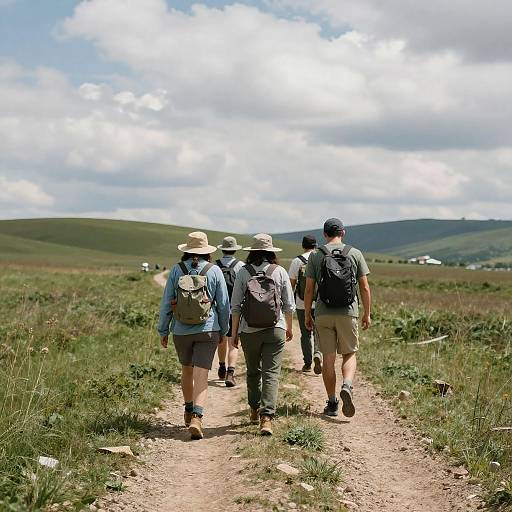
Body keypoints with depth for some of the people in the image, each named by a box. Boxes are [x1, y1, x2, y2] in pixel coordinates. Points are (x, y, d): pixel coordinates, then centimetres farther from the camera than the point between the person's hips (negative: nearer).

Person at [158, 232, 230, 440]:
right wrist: (223, 330, 14)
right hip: (207, 330, -2)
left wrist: (163, 331, 9)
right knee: (201, 376, -5)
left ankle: (189, 411, 37)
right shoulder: (214, 271, -4)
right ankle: (196, 417, -22)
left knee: (186, 370, 22)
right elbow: (223, 304, 1)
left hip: (181, 331, 2)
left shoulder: (176, 270, -2)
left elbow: (166, 303, 0)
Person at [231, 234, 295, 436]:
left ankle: (255, 411, 33)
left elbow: (235, 306, -1)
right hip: (275, 330, -1)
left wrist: (234, 332, 8)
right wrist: (289, 327, 20)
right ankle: (266, 418, -14)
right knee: (271, 374, -3)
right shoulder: (279, 272, 0)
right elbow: (289, 305, 4)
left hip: (249, 331, 1)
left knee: (253, 372, 19)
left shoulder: (244, 272, -1)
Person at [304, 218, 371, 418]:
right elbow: (364, 287, 1)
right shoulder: (355, 254, 2)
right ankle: (347, 386, -17)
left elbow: (309, 289, 0)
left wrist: (307, 314, 9)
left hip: (323, 314, 0)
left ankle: (332, 403, 9)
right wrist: (367, 314, 10)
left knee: (328, 358, 6)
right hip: (348, 312, 0)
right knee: (349, 354, 10)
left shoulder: (315, 256, 1)